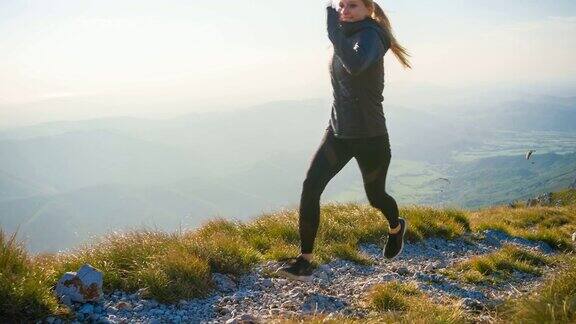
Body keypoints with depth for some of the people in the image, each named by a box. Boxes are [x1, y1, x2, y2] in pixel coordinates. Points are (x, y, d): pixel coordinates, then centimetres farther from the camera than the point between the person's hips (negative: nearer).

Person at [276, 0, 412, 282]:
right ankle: (304, 262, -7)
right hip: (338, 131, 7)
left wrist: (334, 31, -32)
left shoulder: (370, 36, -19)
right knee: (310, 187, -11)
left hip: (369, 137, -6)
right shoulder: (346, 35, 6)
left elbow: (355, 65, -42)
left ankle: (396, 228, 50)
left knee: (375, 197, 14)